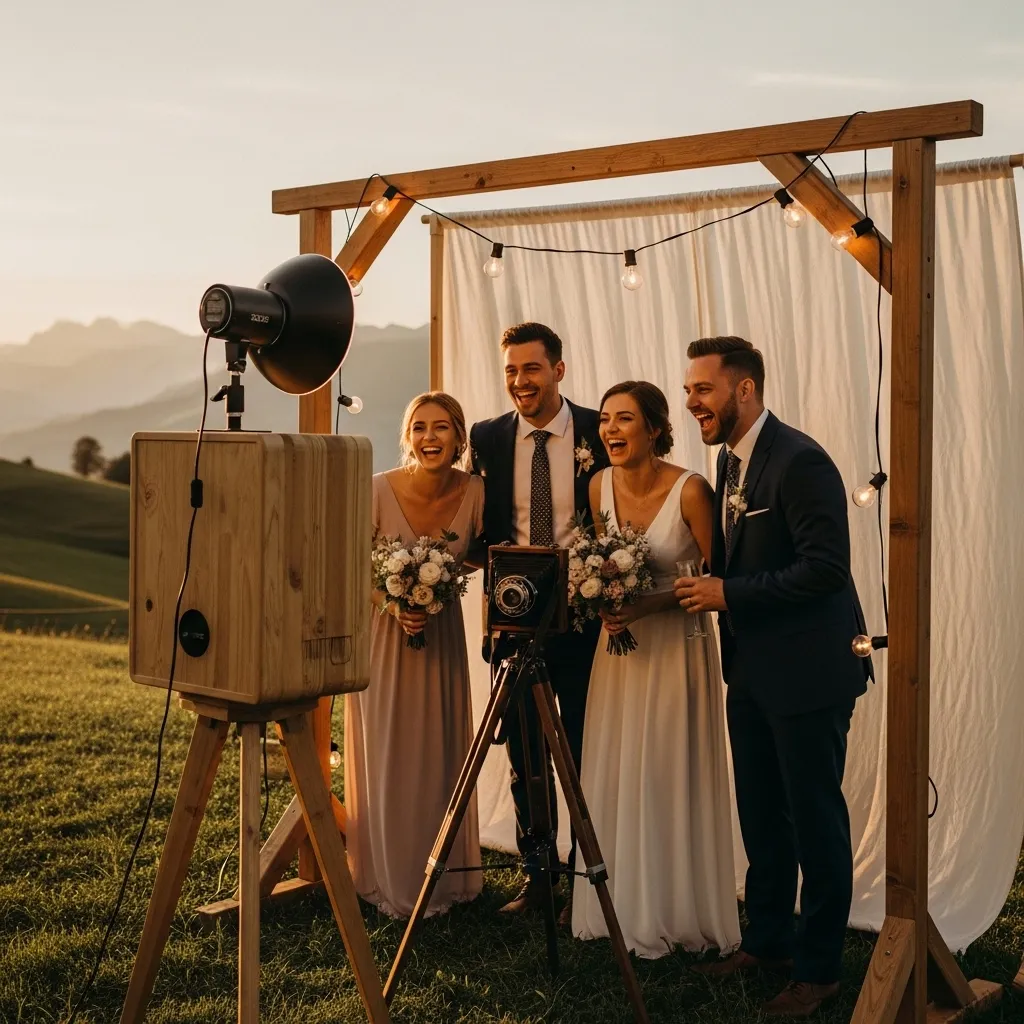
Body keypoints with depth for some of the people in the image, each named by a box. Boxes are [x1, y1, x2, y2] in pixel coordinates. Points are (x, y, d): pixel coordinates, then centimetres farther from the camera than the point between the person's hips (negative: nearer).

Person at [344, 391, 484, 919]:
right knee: (388, 758, 3)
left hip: (442, 631, 3)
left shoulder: (473, 490, -12)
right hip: (383, 630, -3)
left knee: (441, 754, 10)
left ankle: (443, 879, 25)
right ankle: (391, 882, 18)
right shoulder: (378, 490, -20)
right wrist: (394, 605, -24)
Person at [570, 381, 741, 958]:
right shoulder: (600, 486, 0)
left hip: (677, 646, -6)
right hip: (621, 645, 6)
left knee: (670, 780, 2)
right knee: (613, 777, 10)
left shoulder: (690, 490, -18)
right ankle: (621, 906, 25)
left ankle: (674, 914, 18)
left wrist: (651, 603, -21)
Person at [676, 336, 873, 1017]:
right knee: (761, 816, 17)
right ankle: (767, 941, 32)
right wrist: (706, 588, 1)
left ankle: (818, 968, 15)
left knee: (815, 819, 3)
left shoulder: (800, 461, -19)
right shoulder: (730, 460, 10)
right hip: (752, 670, 9)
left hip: (806, 672, -9)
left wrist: (729, 595, -22)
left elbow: (827, 567, -24)